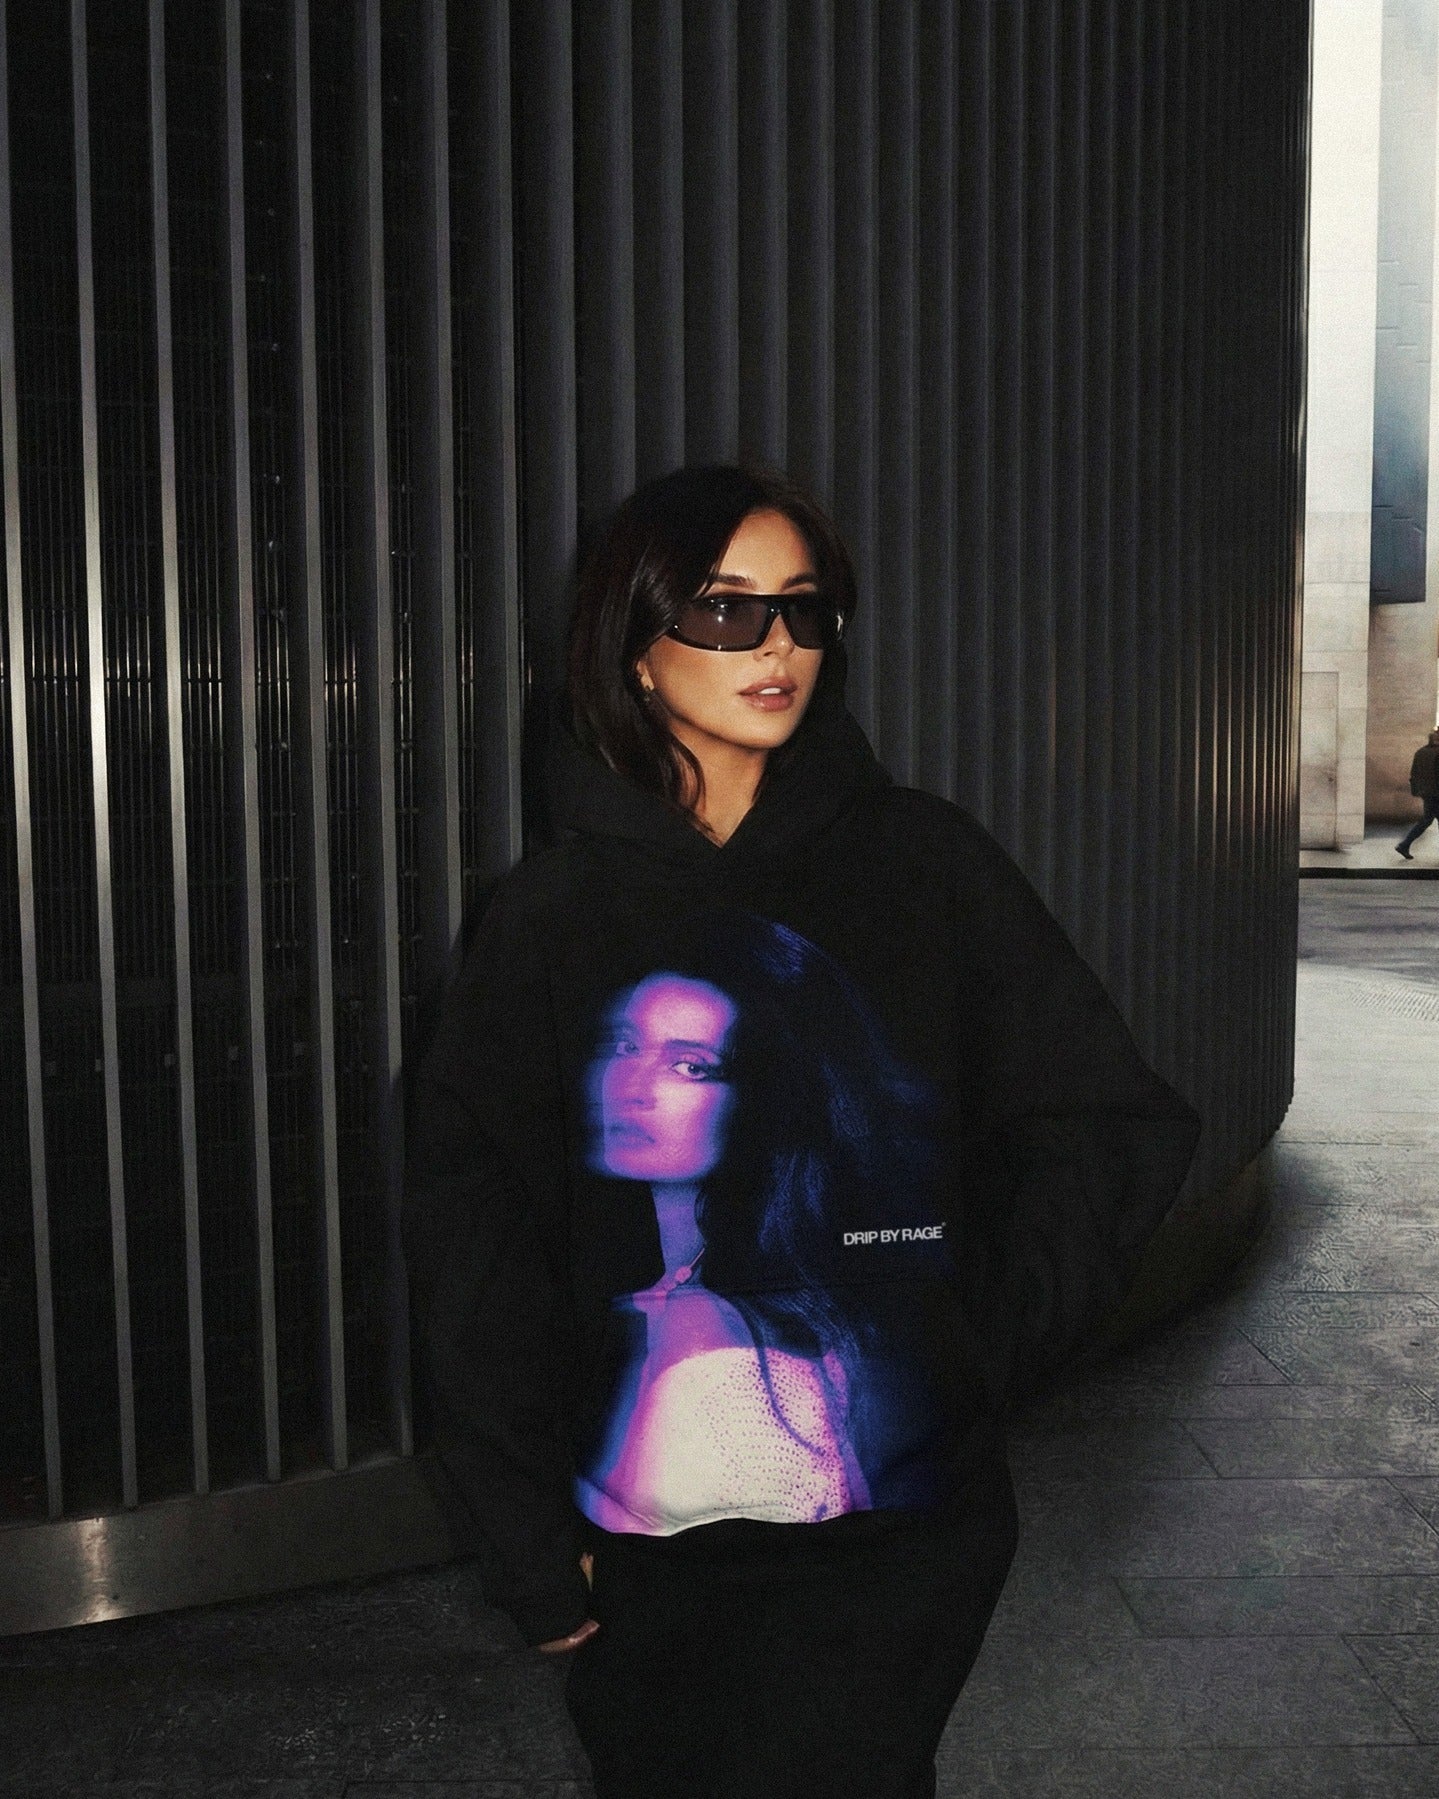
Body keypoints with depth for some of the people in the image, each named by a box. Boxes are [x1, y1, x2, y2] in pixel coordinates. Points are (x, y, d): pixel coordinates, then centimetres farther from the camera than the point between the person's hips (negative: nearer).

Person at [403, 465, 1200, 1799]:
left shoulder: (923, 866, -2)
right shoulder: (556, 912, -1)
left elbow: (1114, 1127, 2)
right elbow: (471, 1227, -1)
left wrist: (975, 1355, -3)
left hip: (894, 1527, -1)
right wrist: (530, 1536, -2)